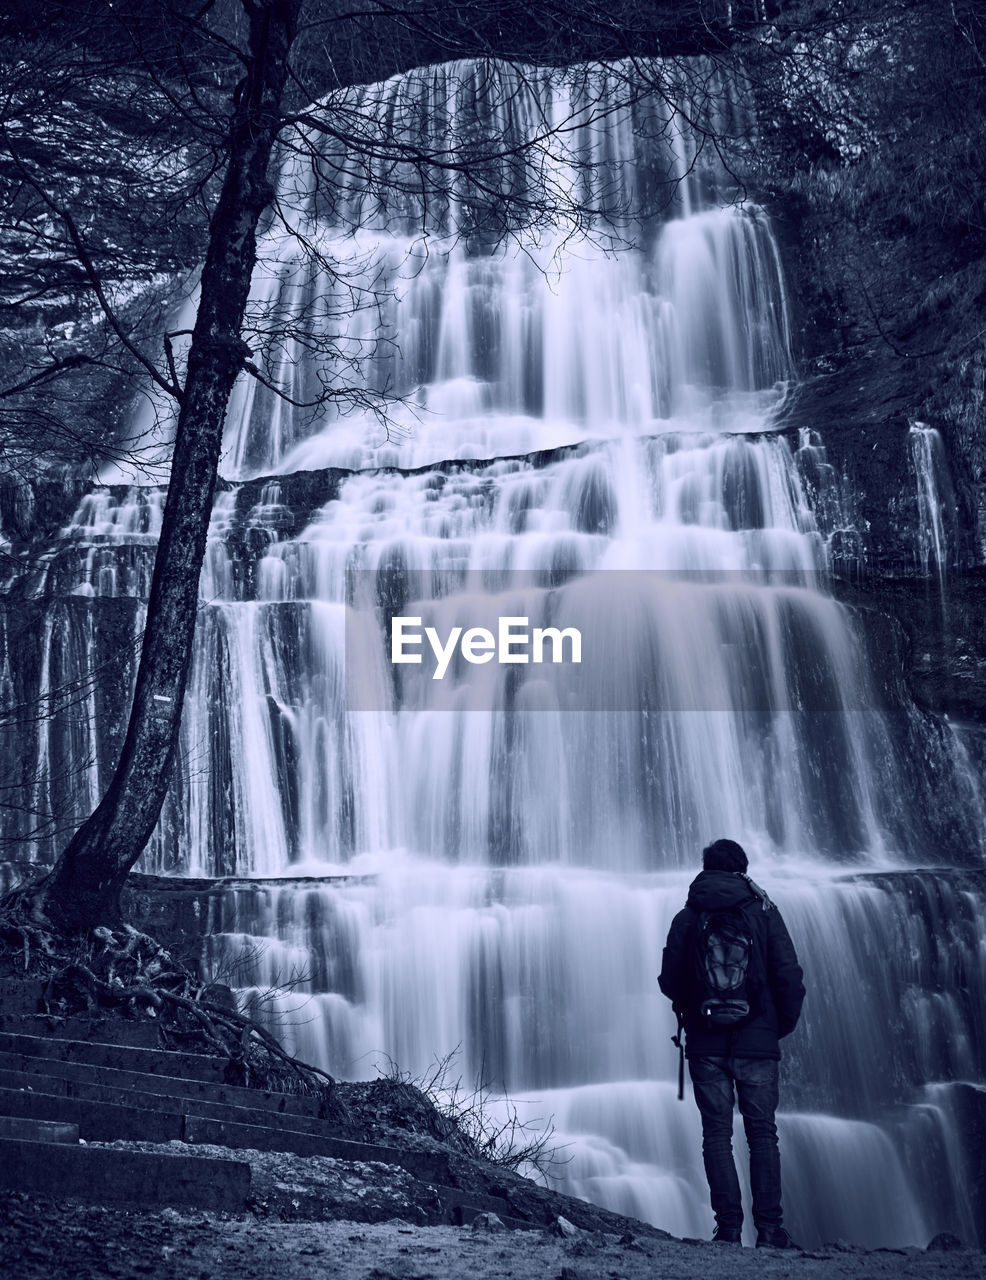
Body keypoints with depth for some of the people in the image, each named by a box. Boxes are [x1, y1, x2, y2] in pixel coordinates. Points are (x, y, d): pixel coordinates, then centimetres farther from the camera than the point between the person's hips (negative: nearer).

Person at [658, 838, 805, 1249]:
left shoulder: (687, 917, 3)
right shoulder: (763, 911, 1)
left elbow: (669, 982, 1)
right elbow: (789, 975, -4)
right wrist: (784, 1023, 10)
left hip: (706, 1045, 0)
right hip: (758, 1042, 0)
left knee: (717, 1136, 5)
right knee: (763, 1134, 6)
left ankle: (729, 1229, 2)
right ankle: (769, 1230, 4)